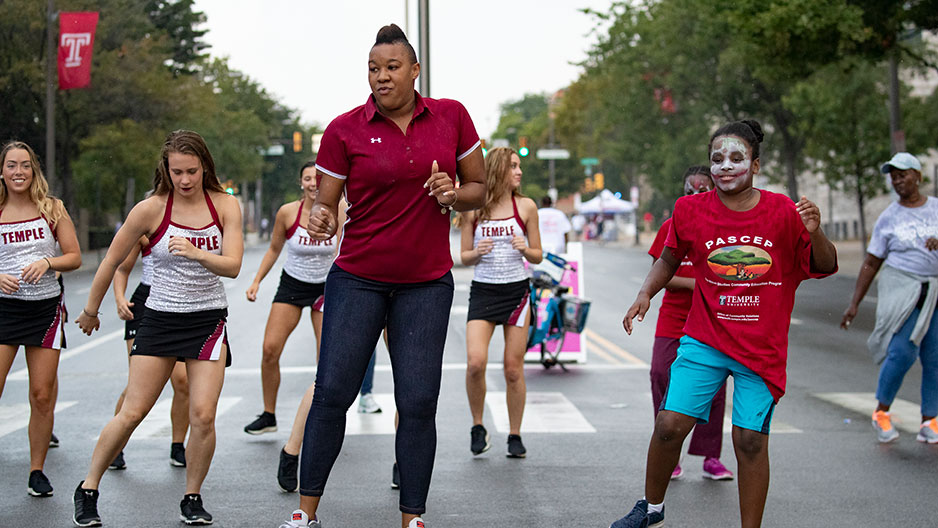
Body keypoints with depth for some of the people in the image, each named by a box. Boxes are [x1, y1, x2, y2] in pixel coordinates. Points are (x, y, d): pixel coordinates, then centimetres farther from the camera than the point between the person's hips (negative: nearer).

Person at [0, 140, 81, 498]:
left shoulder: (52, 209, 3)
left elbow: (75, 257, 3)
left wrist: (47, 262, -15)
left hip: (46, 308, 1)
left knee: (43, 396, 4)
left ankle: (37, 470, 17)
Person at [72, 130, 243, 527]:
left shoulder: (225, 205, -3)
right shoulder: (151, 209, -7)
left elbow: (233, 266, -12)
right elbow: (112, 261, 4)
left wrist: (198, 255, -32)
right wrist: (91, 310, 13)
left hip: (208, 319, 1)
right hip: (159, 319, -1)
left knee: (203, 416, -9)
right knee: (132, 413, -4)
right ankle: (88, 490, 12)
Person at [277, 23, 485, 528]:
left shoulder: (451, 117, 2)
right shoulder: (345, 130, -3)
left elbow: (479, 188, 10)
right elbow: (325, 204, 0)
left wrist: (453, 194, -12)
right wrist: (320, 219, -23)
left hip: (426, 285, 1)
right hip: (357, 279, -1)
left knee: (418, 404, -2)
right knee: (332, 392, -3)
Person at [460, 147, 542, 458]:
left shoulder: (526, 207, 2)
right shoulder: (473, 208, 1)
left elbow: (537, 256, 8)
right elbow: (464, 257, 7)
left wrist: (524, 249, -13)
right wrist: (477, 252, -14)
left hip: (516, 291, 1)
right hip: (482, 291, 0)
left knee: (514, 369, 2)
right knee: (475, 363, -14)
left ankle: (515, 435, 15)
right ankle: (477, 427, 7)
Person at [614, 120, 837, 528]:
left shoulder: (782, 212, -6)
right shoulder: (690, 210, -2)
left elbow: (825, 267, -1)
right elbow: (670, 259, 16)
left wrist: (814, 233, -21)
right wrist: (645, 294, 0)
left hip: (762, 349, -1)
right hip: (704, 340, 1)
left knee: (750, 440, -3)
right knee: (670, 424, -6)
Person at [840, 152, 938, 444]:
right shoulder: (889, 218, 2)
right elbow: (871, 263, 4)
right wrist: (854, 303, 2)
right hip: (903, 290, -2)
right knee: (902, 352, -16)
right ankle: (881, 413, 2)